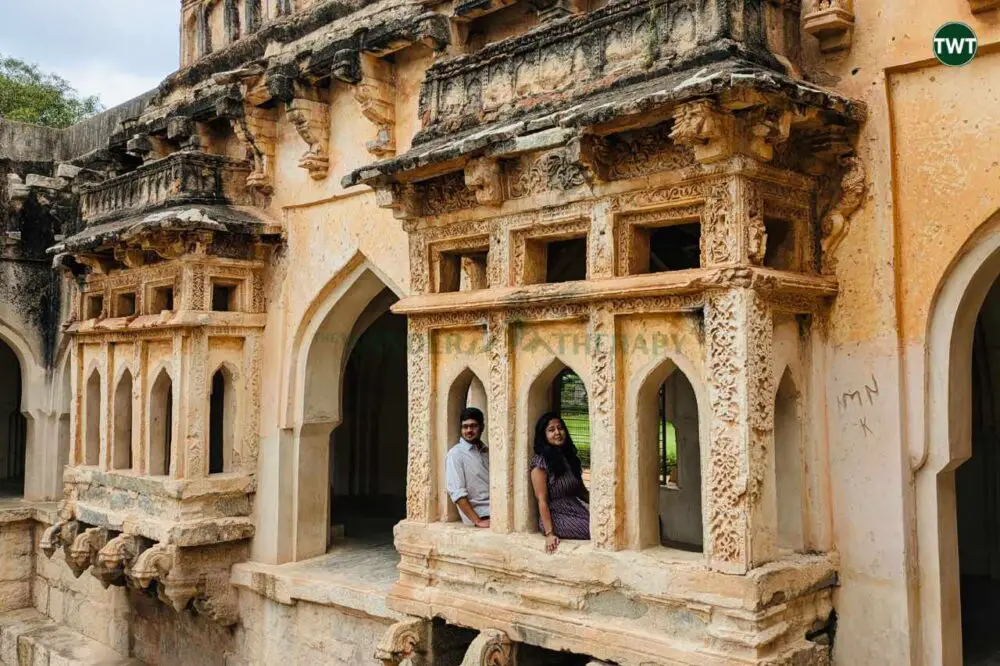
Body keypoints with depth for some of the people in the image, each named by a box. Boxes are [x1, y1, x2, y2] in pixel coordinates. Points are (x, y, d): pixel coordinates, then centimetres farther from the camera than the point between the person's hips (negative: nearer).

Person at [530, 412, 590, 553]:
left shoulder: (570, 456, 13)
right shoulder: (540, 463, -8)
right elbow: (542, 500, -12)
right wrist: (549, 533, -18)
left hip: (578, 511, 7)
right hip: (557, 516, -6)